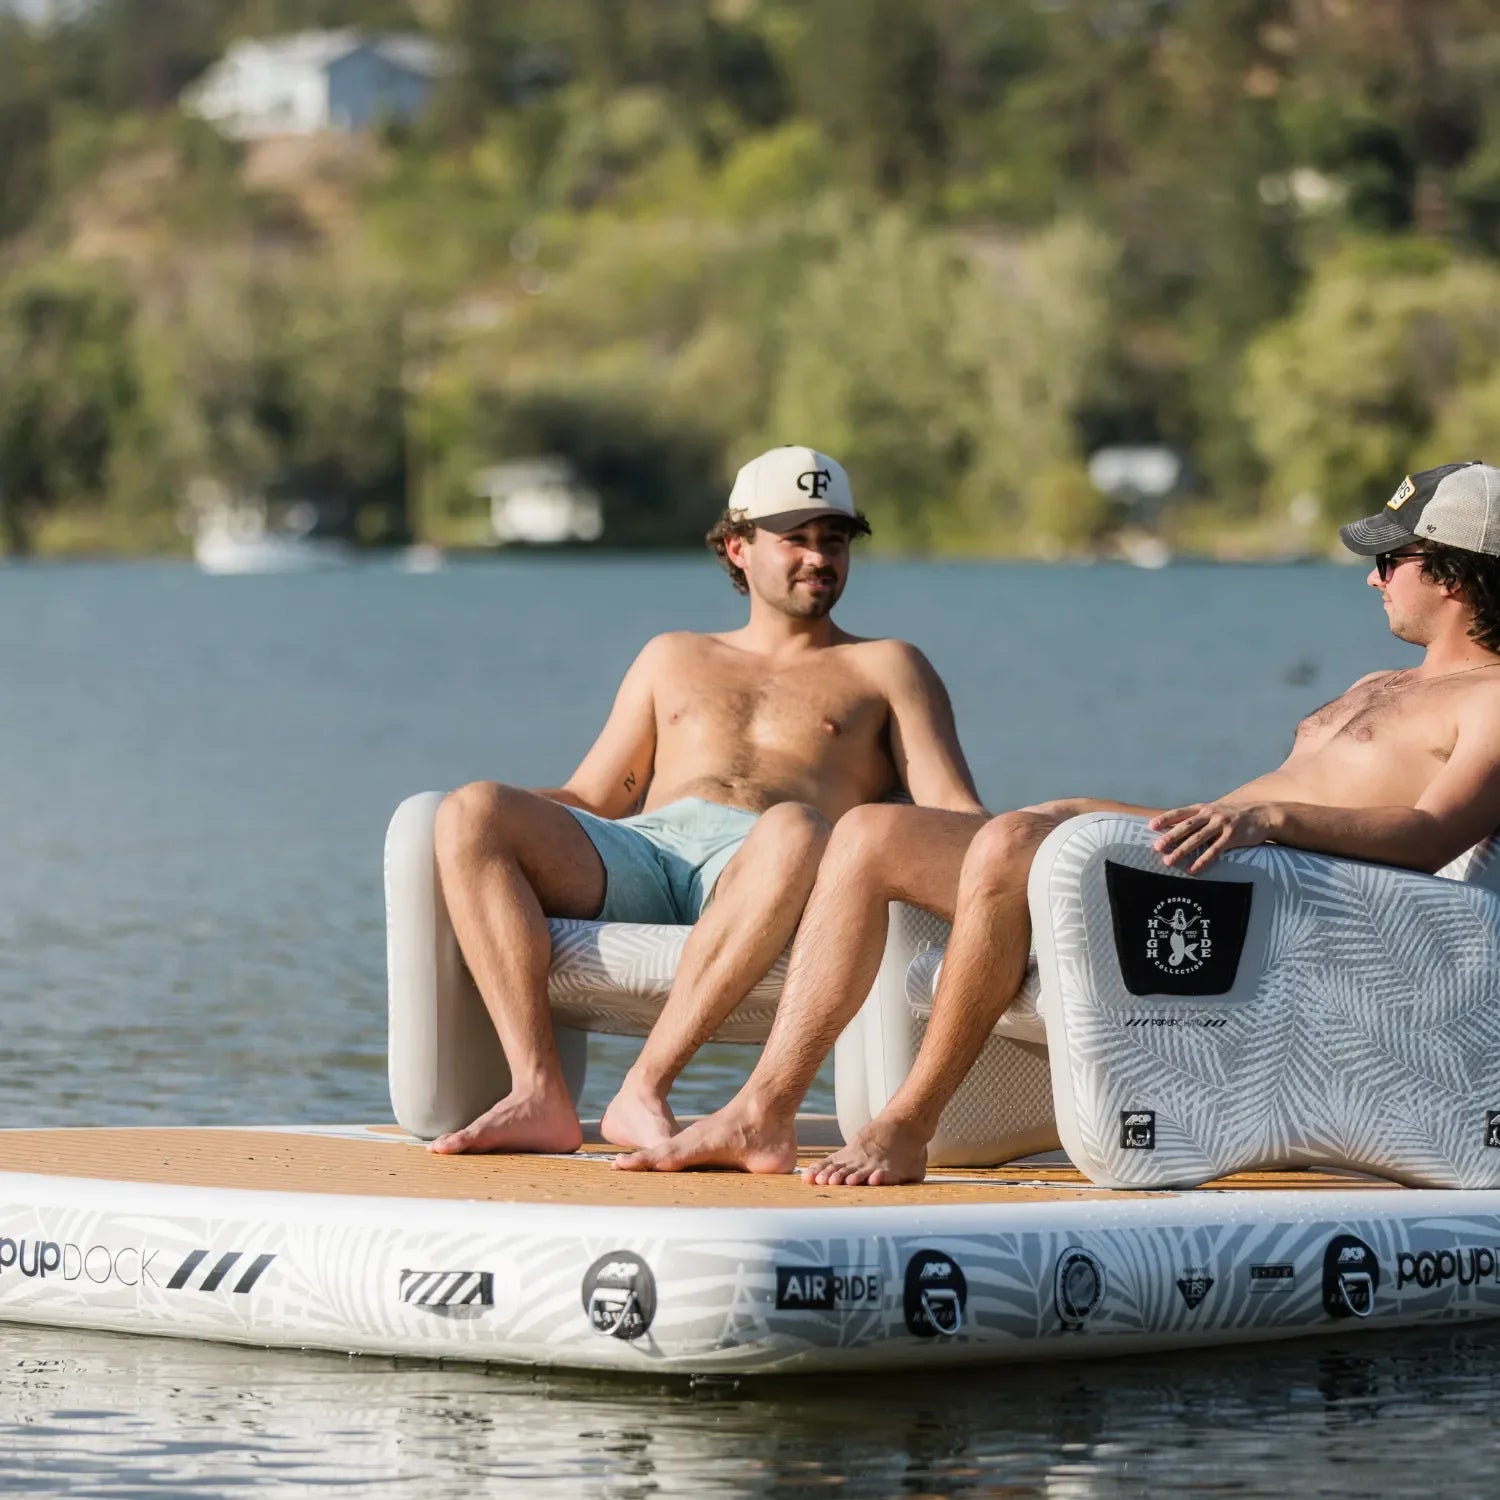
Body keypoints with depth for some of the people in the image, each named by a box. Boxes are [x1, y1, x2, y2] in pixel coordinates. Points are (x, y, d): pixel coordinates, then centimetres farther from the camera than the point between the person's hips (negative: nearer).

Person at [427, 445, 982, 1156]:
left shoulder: (885, 668, 25)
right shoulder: (675, 658, 34)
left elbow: (953, 816, 12)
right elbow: (588, 802, 29)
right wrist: (509, 821, 7)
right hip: (637, 854, 3)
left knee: (793, 832, -41)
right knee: (471, 812, -25)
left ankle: (643, 1091, -43)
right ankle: (540, 1096, -37)